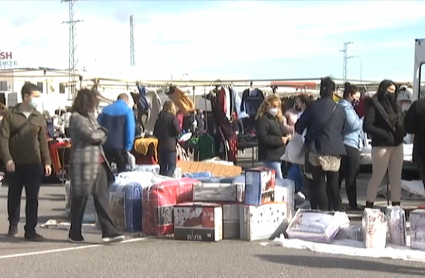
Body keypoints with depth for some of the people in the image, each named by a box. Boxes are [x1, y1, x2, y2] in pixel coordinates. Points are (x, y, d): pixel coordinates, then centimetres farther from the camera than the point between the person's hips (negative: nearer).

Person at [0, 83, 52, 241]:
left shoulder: (38, 117, 7)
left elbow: (43, 141, 8)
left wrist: (46, 162, 2)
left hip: (34, 164, 1)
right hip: (15, 164, -1)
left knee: (33, 198, -2)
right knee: (14, 196, 12)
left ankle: (30, 230, 2)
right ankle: (13, 225, 29)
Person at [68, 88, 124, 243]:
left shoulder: (90, 116, 19)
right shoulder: (76, 118, -8)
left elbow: (102, 137, 15)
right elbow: (91, 135, -17)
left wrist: (99, 135, -6)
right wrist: (102, 133, 2)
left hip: (99, 162, 8)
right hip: (84, 163, -8)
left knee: (101, 198, 2)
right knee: (80, 199, 1)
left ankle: (108, 232, -1)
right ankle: (75, 234, 12)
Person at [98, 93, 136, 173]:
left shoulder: (105, 109, 14)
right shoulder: (127, 110, -1)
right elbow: (130, 129, -11)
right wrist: (128, 147, -12)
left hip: (105, 145, 4)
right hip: (120, 146, -4)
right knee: (121, 172, 4)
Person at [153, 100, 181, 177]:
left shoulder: (159, 118, 9)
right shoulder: (172, 117, -8)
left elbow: (155, 133, 12)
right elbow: (178, 131, -10)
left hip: (160, 145, 6)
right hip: (170, 145, -6)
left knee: (162, 167, 12)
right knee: (172, 167, -4)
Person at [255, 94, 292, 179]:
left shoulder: (278, 119, 18)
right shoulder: (262, 120, -11)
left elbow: (282, 132, 29)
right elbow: (263, 138, -21)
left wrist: (287, 136, 4)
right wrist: (280, 140, -20)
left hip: (279, 155, 9)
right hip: (270, 156, -9)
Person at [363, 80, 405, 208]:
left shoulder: (394, 105, 14)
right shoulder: (374, 104, -8)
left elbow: (402, 123, 14)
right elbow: (367, 126, -15)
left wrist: (401, 133, -8)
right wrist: (385, 134, -20)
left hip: (397, 145, 7)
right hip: (381, 146, -7)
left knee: (396, 178, 9)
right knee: (377, 177, -1)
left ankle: (396, 206, 15)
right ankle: (369, 206, 8)